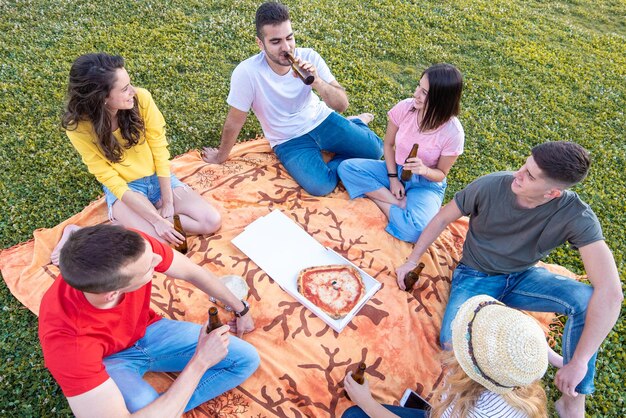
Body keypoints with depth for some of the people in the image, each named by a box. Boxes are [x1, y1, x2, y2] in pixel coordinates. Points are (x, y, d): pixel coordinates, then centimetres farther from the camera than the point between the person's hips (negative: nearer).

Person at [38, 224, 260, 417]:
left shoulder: (132, 245, -30)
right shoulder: (69, 339, -39)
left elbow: (192, 272, -10)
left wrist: (241, 309, 3)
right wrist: (200, 361, -30)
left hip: (147, 331, 4)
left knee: (246, 359, -5)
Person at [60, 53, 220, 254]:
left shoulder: (141, 98, -18)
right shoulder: (79, 128, -20)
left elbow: (159, 150, -11)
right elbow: (110, 179, -18)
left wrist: (168, 202, -12)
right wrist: (156, 219, -24)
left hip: (160, 178, 4)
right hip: (123, 190, -3)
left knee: (212, 222, -12)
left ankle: (127, 223, -3)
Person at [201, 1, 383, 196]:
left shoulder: (309, 57, -17)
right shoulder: (246, 73, -25)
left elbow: (342, 105, -17)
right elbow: (234, 122, -11)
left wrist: (317, 82, -36)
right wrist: (221, 156, 2)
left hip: (320, 120, 3)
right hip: (289, 140, -2)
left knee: (374, 150, -10)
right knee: (321, 186, -26)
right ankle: (331, 153, 8)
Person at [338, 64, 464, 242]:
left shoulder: (453, 132, -22)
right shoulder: (405, 107, -15)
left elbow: (441, 174, -8)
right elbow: (388, 144, 1)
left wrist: (424, 170, -30)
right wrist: (393, 177, -10)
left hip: (426, 183, -4)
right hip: (395, 169, 4)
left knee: (415, 230, -34)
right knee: (346, 167, -21)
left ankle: (375, 195, -11)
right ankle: (400, 203, -19)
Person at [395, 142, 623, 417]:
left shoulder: (576, 216, -25)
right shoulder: (490, 186, -23)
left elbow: (611, 293, -31)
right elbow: (442, 219, -6)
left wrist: (578, 364, -34)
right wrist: (412, 261, -4)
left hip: (521, 277, 1)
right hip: (476, 276, 0)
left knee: (586, 300, -29)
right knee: (452, 343, -28)